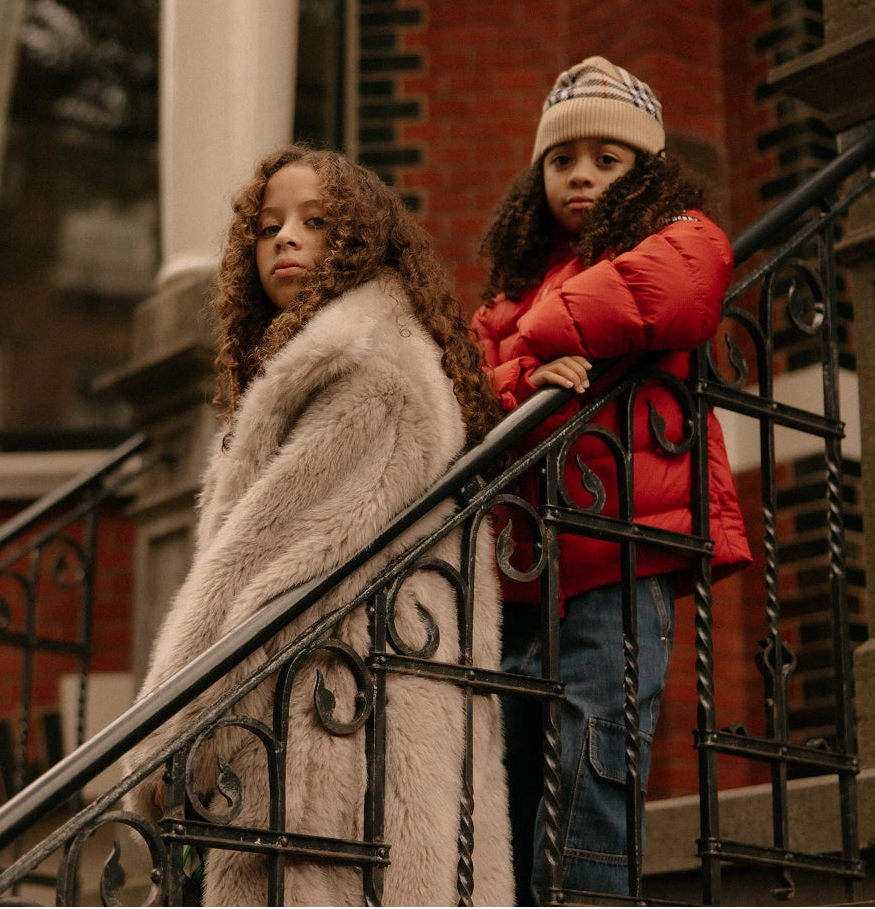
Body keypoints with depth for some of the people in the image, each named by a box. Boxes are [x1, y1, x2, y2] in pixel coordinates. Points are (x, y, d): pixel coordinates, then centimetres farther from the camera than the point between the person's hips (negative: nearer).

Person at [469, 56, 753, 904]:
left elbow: (657, 290, -16)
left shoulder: (681, 239, 9)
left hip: (615, 569, -6)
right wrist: (523, 377, -10)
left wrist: (529, 341, -5)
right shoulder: (517, 276, 25)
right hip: (519, 574, 6)